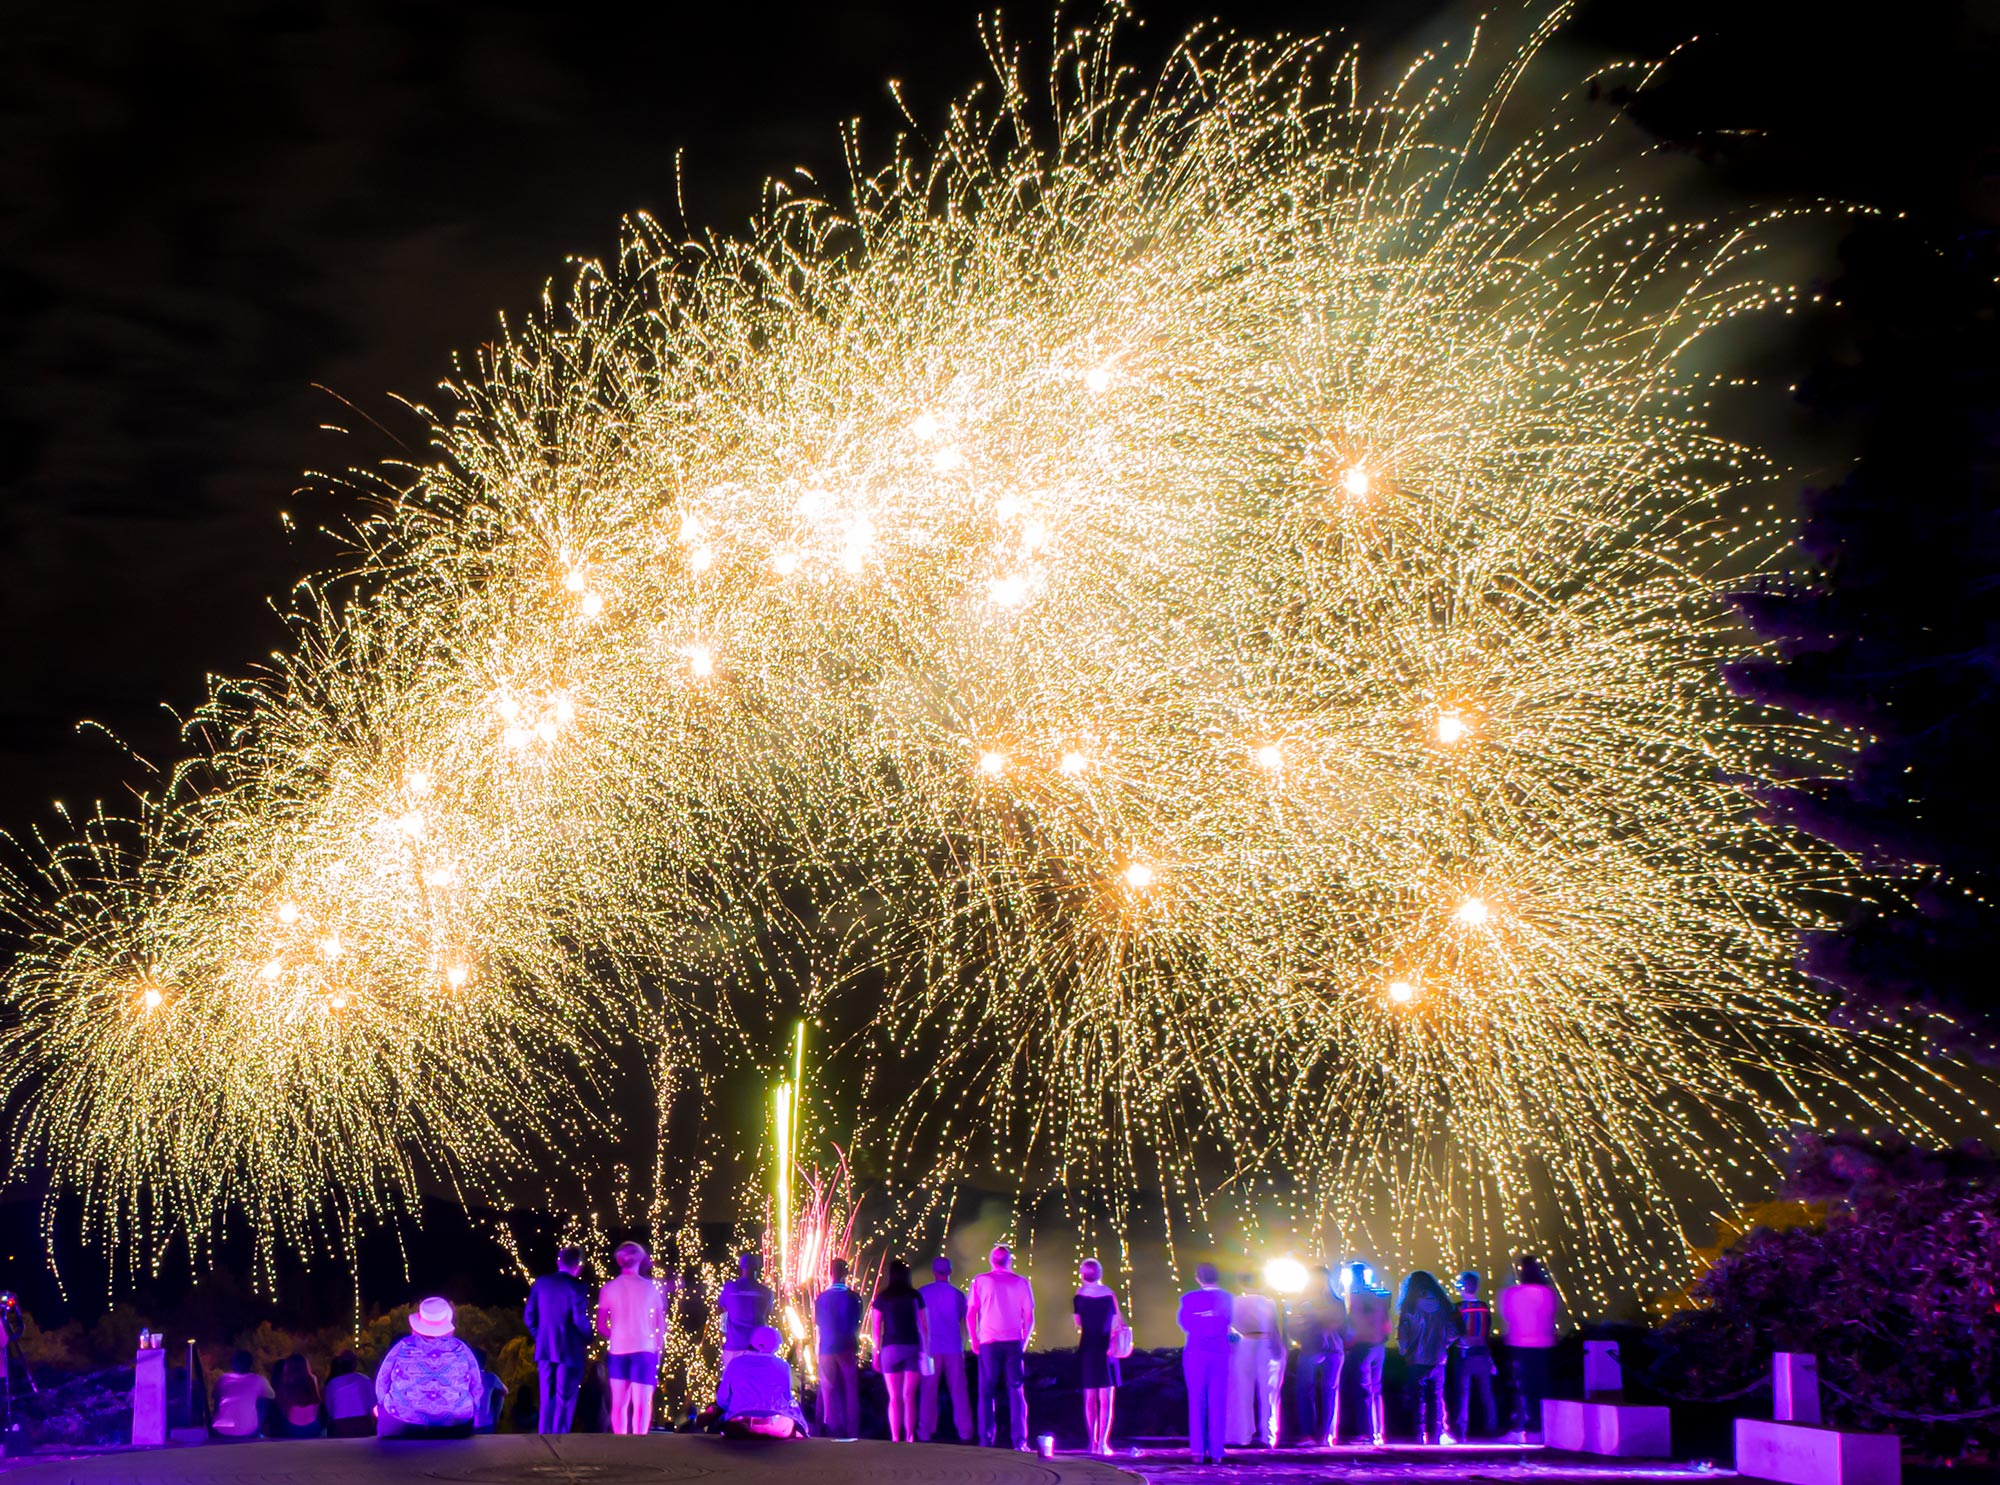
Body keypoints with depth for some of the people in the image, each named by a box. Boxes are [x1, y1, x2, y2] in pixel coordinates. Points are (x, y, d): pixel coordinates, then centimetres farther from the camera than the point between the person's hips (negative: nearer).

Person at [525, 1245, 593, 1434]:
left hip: (544, 1348, 5)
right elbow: (580, 1320, -17)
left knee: (547, 1399, 12)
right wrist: (587, 1340, 1)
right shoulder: (577, 1287, -12)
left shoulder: (541, 1283, 5)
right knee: (564, 1400, 0)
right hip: (570, 1350, -5)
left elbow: (529, 1314, 7)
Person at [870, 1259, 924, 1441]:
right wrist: (924, 1350, 9)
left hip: (891, 1349, -1)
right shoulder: (915, 1296, 5)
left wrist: (876, 1353, 5)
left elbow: (876, 1328, 0)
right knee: (909, 1396, 4)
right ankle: (909, 1437, -2)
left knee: (894, 1397, 1)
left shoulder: (882, 1298, 2)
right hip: (912, 1348, 1)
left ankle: (895, 1439, -4)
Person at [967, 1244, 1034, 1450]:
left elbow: (970, 1314, 1)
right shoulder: (1021, 1283, 6)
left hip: (989, 1342, -1)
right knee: (1016, 1392, 4)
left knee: (986, 1393, 5)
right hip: (1014, 1342, 1)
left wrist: (974, 1340, 10)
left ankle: (986, 1441, -1)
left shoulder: (980, 1281, 4)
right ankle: (1019, 1441, -2)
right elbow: (1029, 1318, 6)